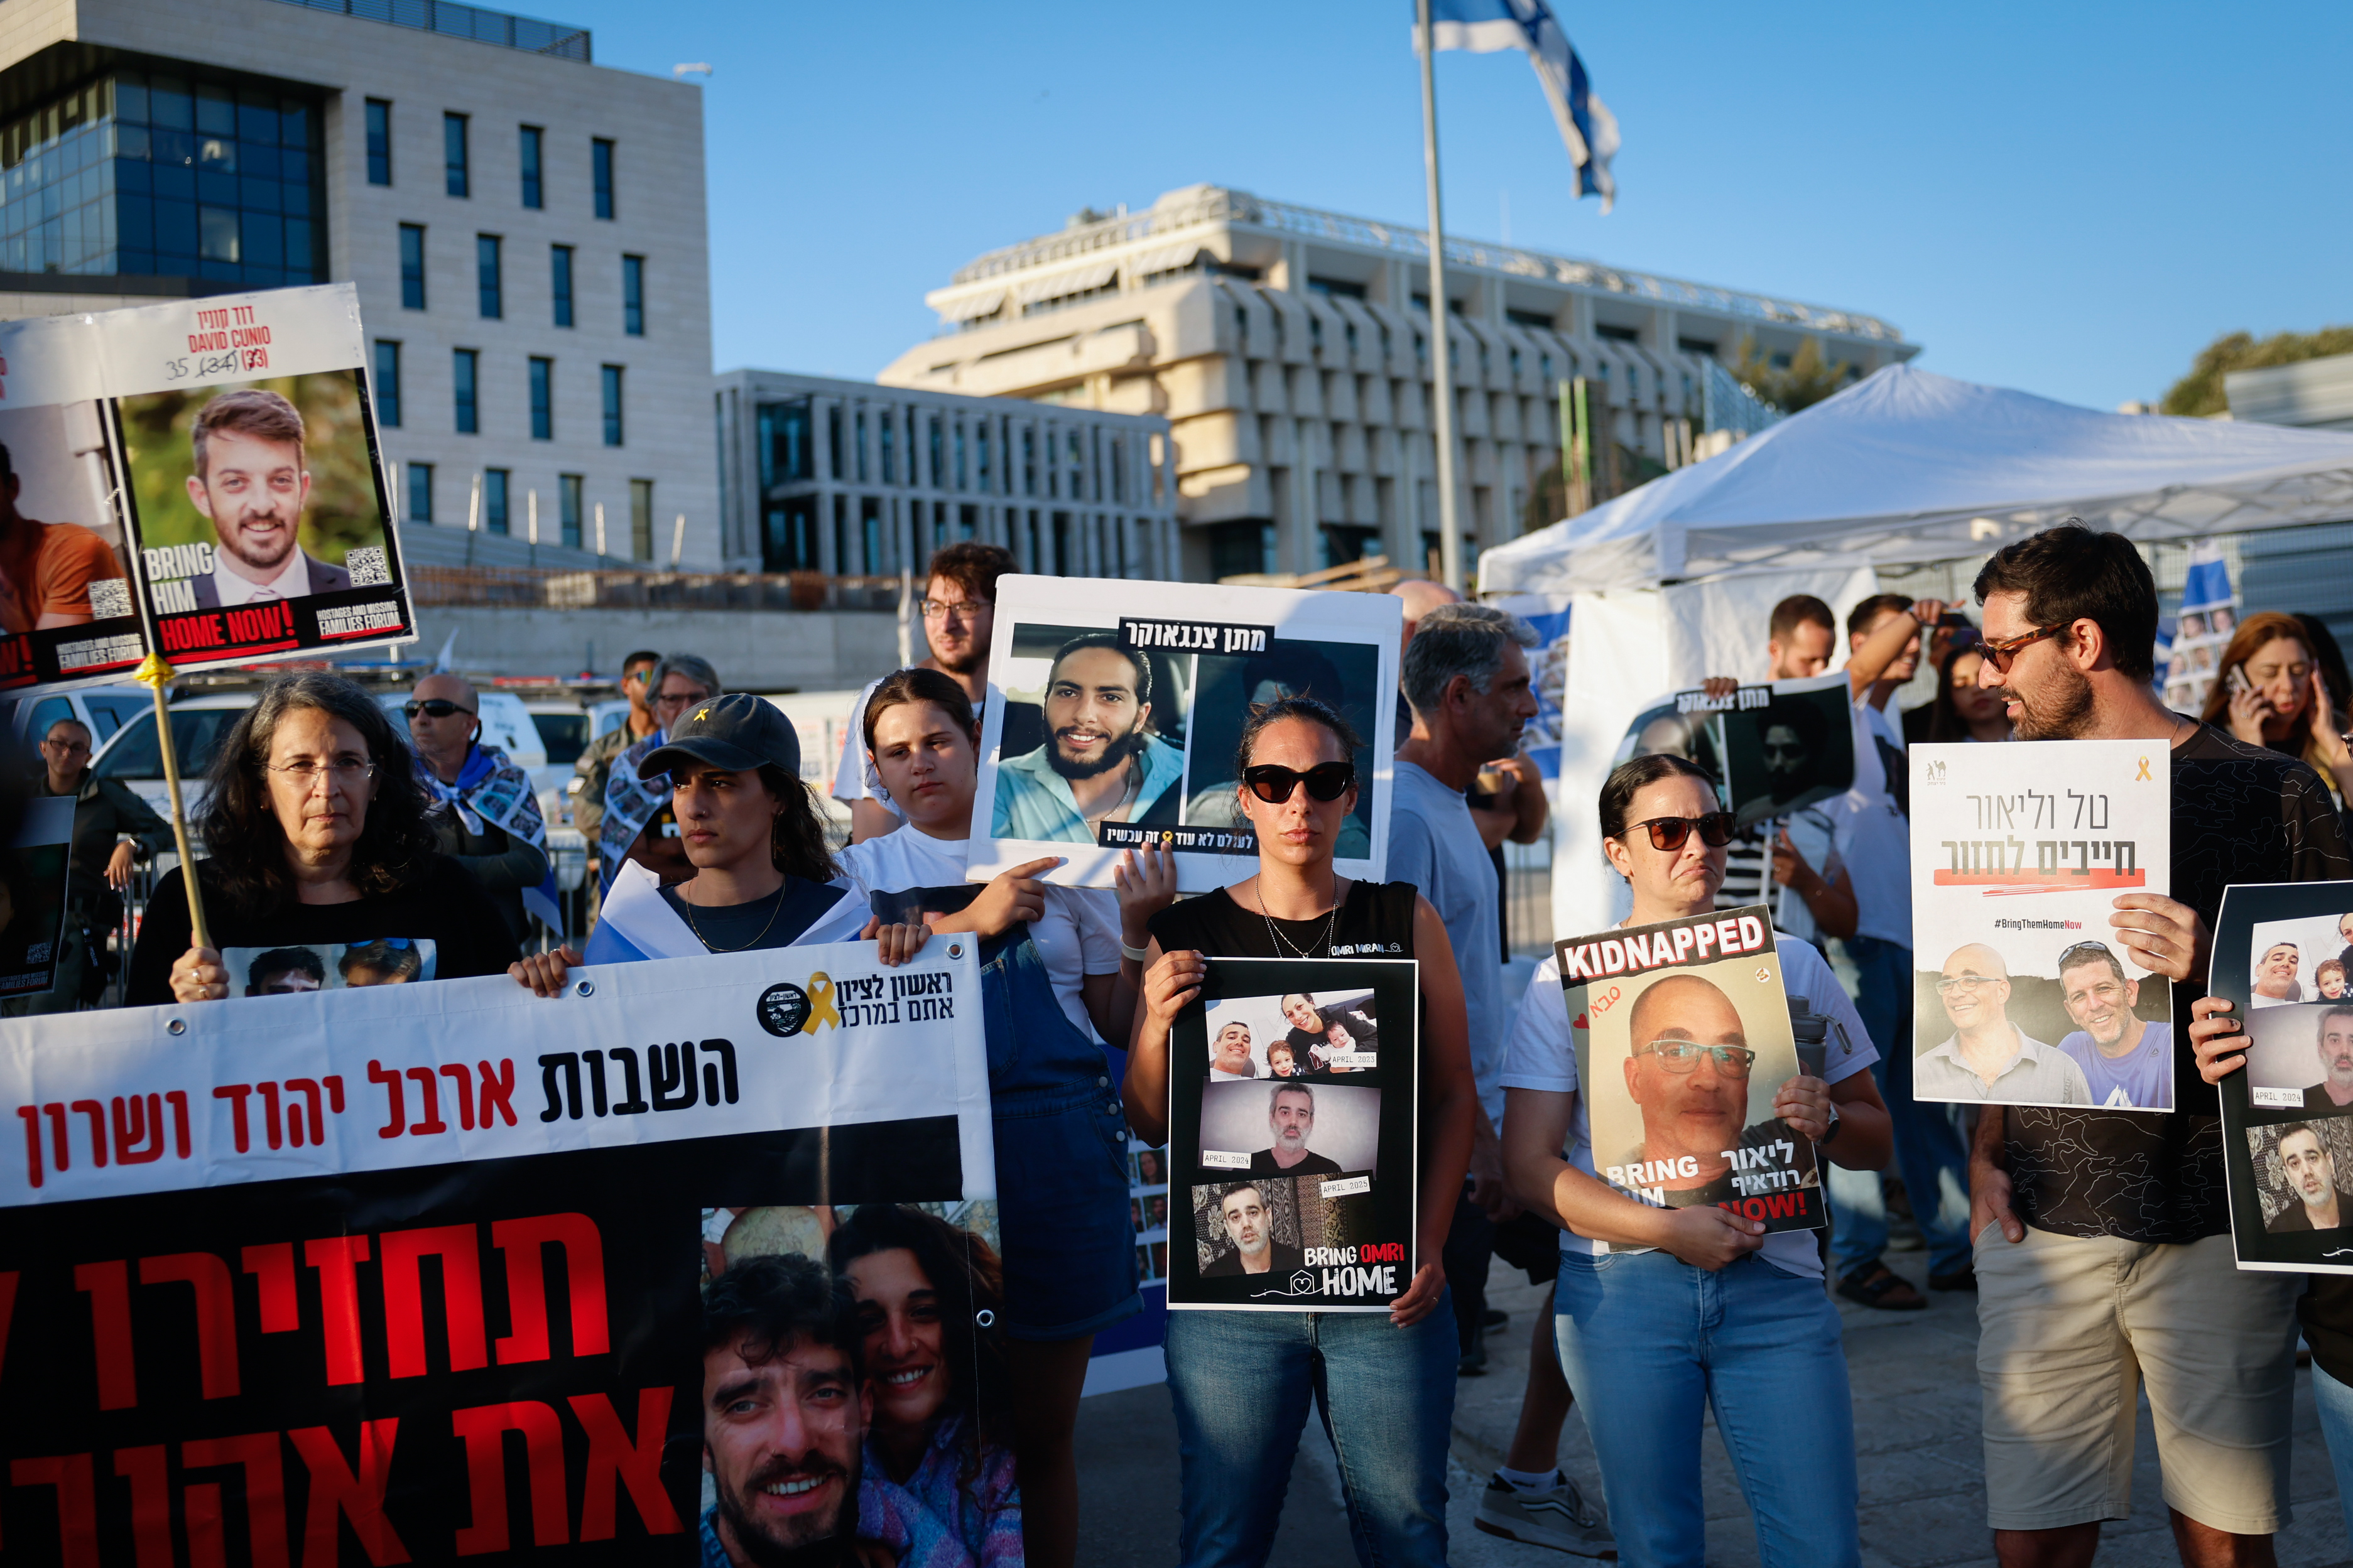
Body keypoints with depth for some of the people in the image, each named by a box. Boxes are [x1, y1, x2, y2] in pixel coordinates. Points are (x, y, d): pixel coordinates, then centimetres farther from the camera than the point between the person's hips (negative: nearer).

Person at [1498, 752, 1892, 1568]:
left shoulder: (1791, 964, 10)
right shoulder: (1566, 980, 4)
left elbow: (1876, 1139, 15)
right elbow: (1529, 1166, -2)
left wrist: (1826, 1120, -9)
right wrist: (1667, 1230, -14)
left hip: (1774, 1280, 2)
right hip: (1622, 1285, -1)